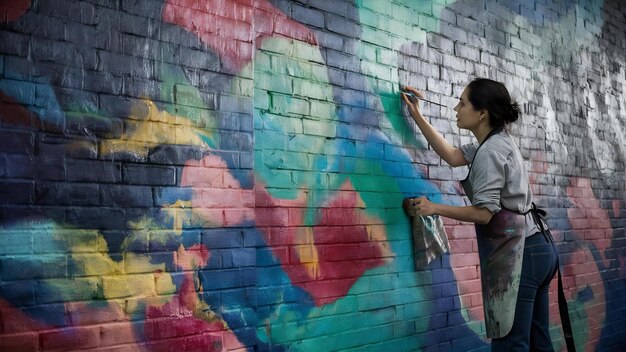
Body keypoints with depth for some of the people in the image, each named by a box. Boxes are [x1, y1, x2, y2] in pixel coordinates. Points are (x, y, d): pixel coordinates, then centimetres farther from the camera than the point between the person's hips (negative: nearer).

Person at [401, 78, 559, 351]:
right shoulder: (497, 141, 14)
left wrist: (434, 208, -8)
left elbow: (484, 213, -17)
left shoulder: (490, 151, -15)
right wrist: (416, 115, 20)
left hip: (518, 253, -10)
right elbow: (453, 156, 21)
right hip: (537, 247, 10)